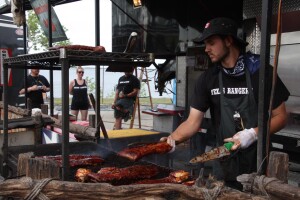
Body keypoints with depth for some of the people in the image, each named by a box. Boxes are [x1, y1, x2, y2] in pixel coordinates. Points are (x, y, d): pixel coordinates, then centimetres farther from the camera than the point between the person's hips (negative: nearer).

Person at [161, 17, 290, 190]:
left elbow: (280, 117, -6)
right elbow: (193, 122, -5)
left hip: (258, 165, -2)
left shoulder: (261, 71, -10)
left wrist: (254, 133, -21)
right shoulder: (208, 79, -1)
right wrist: (173, 139, -23)